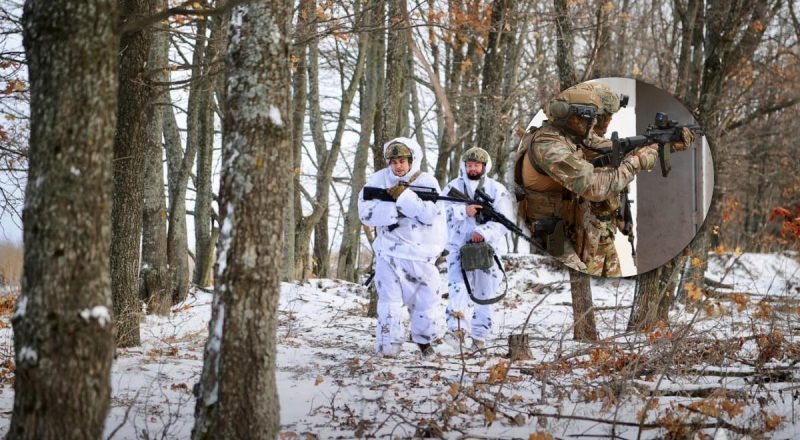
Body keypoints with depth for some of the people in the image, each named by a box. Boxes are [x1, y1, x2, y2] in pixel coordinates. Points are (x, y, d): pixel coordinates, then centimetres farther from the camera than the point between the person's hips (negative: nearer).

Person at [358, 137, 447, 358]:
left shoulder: (427, 182, -4)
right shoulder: (378, 180, -2)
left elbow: (430, 214, -17)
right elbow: (366, 214, -10)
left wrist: (402, 195, -22)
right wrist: (396, 207, -20)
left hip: (422, 253, 1)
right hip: (389, 252, -1)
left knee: (425, 299, 10)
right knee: (389, 301, -8)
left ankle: (424, 340, 31)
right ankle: (389, 346, -3)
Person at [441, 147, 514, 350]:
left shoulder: (497, 190, 1)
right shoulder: (453, 186, 6)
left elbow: (504, 221, -8)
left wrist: (484, 232, -23)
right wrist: (464, 210, -24)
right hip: (458, 247, 0)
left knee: (484, 294, 7)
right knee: (458, 286, -18)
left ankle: (479, 335, 16)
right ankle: (457, 328, -30)